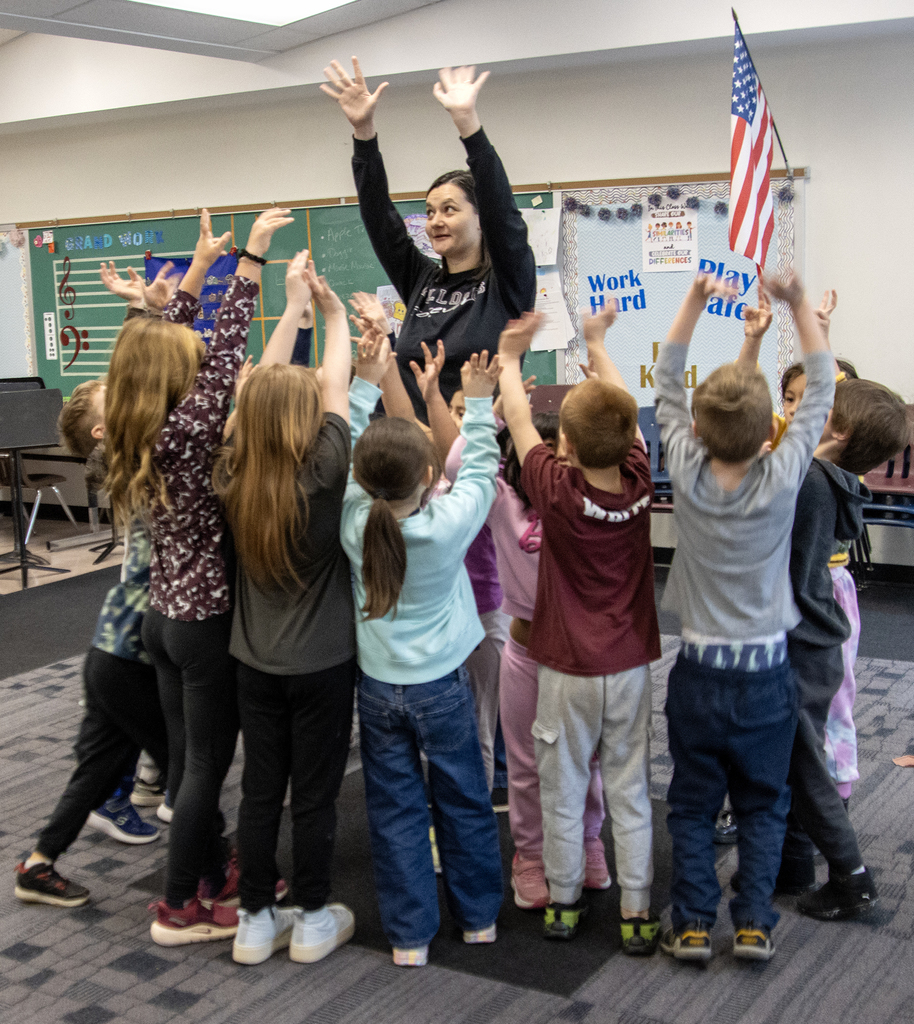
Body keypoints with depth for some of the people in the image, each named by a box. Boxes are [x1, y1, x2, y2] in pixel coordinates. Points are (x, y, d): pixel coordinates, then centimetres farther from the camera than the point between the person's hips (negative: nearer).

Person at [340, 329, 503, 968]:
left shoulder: (353, 522, -17)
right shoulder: (449, 524, -22)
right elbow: (479, 469, -5)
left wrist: (366, 383, 1)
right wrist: (480, 401, 2)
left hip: (378, 687, 1)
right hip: (443, 685, -1)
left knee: (395, 811, 11)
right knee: (464, 801, 16)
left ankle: (410, 936, 19)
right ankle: (479, 916, 31)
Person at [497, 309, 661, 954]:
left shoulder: (557, 489, -19)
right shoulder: (640, 482, -11)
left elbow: (518, 419, -4)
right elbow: (623, 407, 6)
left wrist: (509, 358, 12)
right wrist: (597, 342, 20)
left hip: (567, 669, -3)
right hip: (630, 665, 3)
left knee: (563, 791, 12)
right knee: (630, 791, 11)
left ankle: (563, 903, 26)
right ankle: (637, 914, 18)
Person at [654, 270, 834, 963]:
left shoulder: (687, 472, -15)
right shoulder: (783, 479, -17)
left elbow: (667, 384, -3)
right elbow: (821, 391, -4)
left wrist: (695, 299, -6)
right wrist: (800, 303, -6)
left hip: (700, 671, 0)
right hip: (767, 673, 0)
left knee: (693, 804, 12)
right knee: (763, 803, 15)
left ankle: (694, 924, 15)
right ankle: (754, 923, 16)